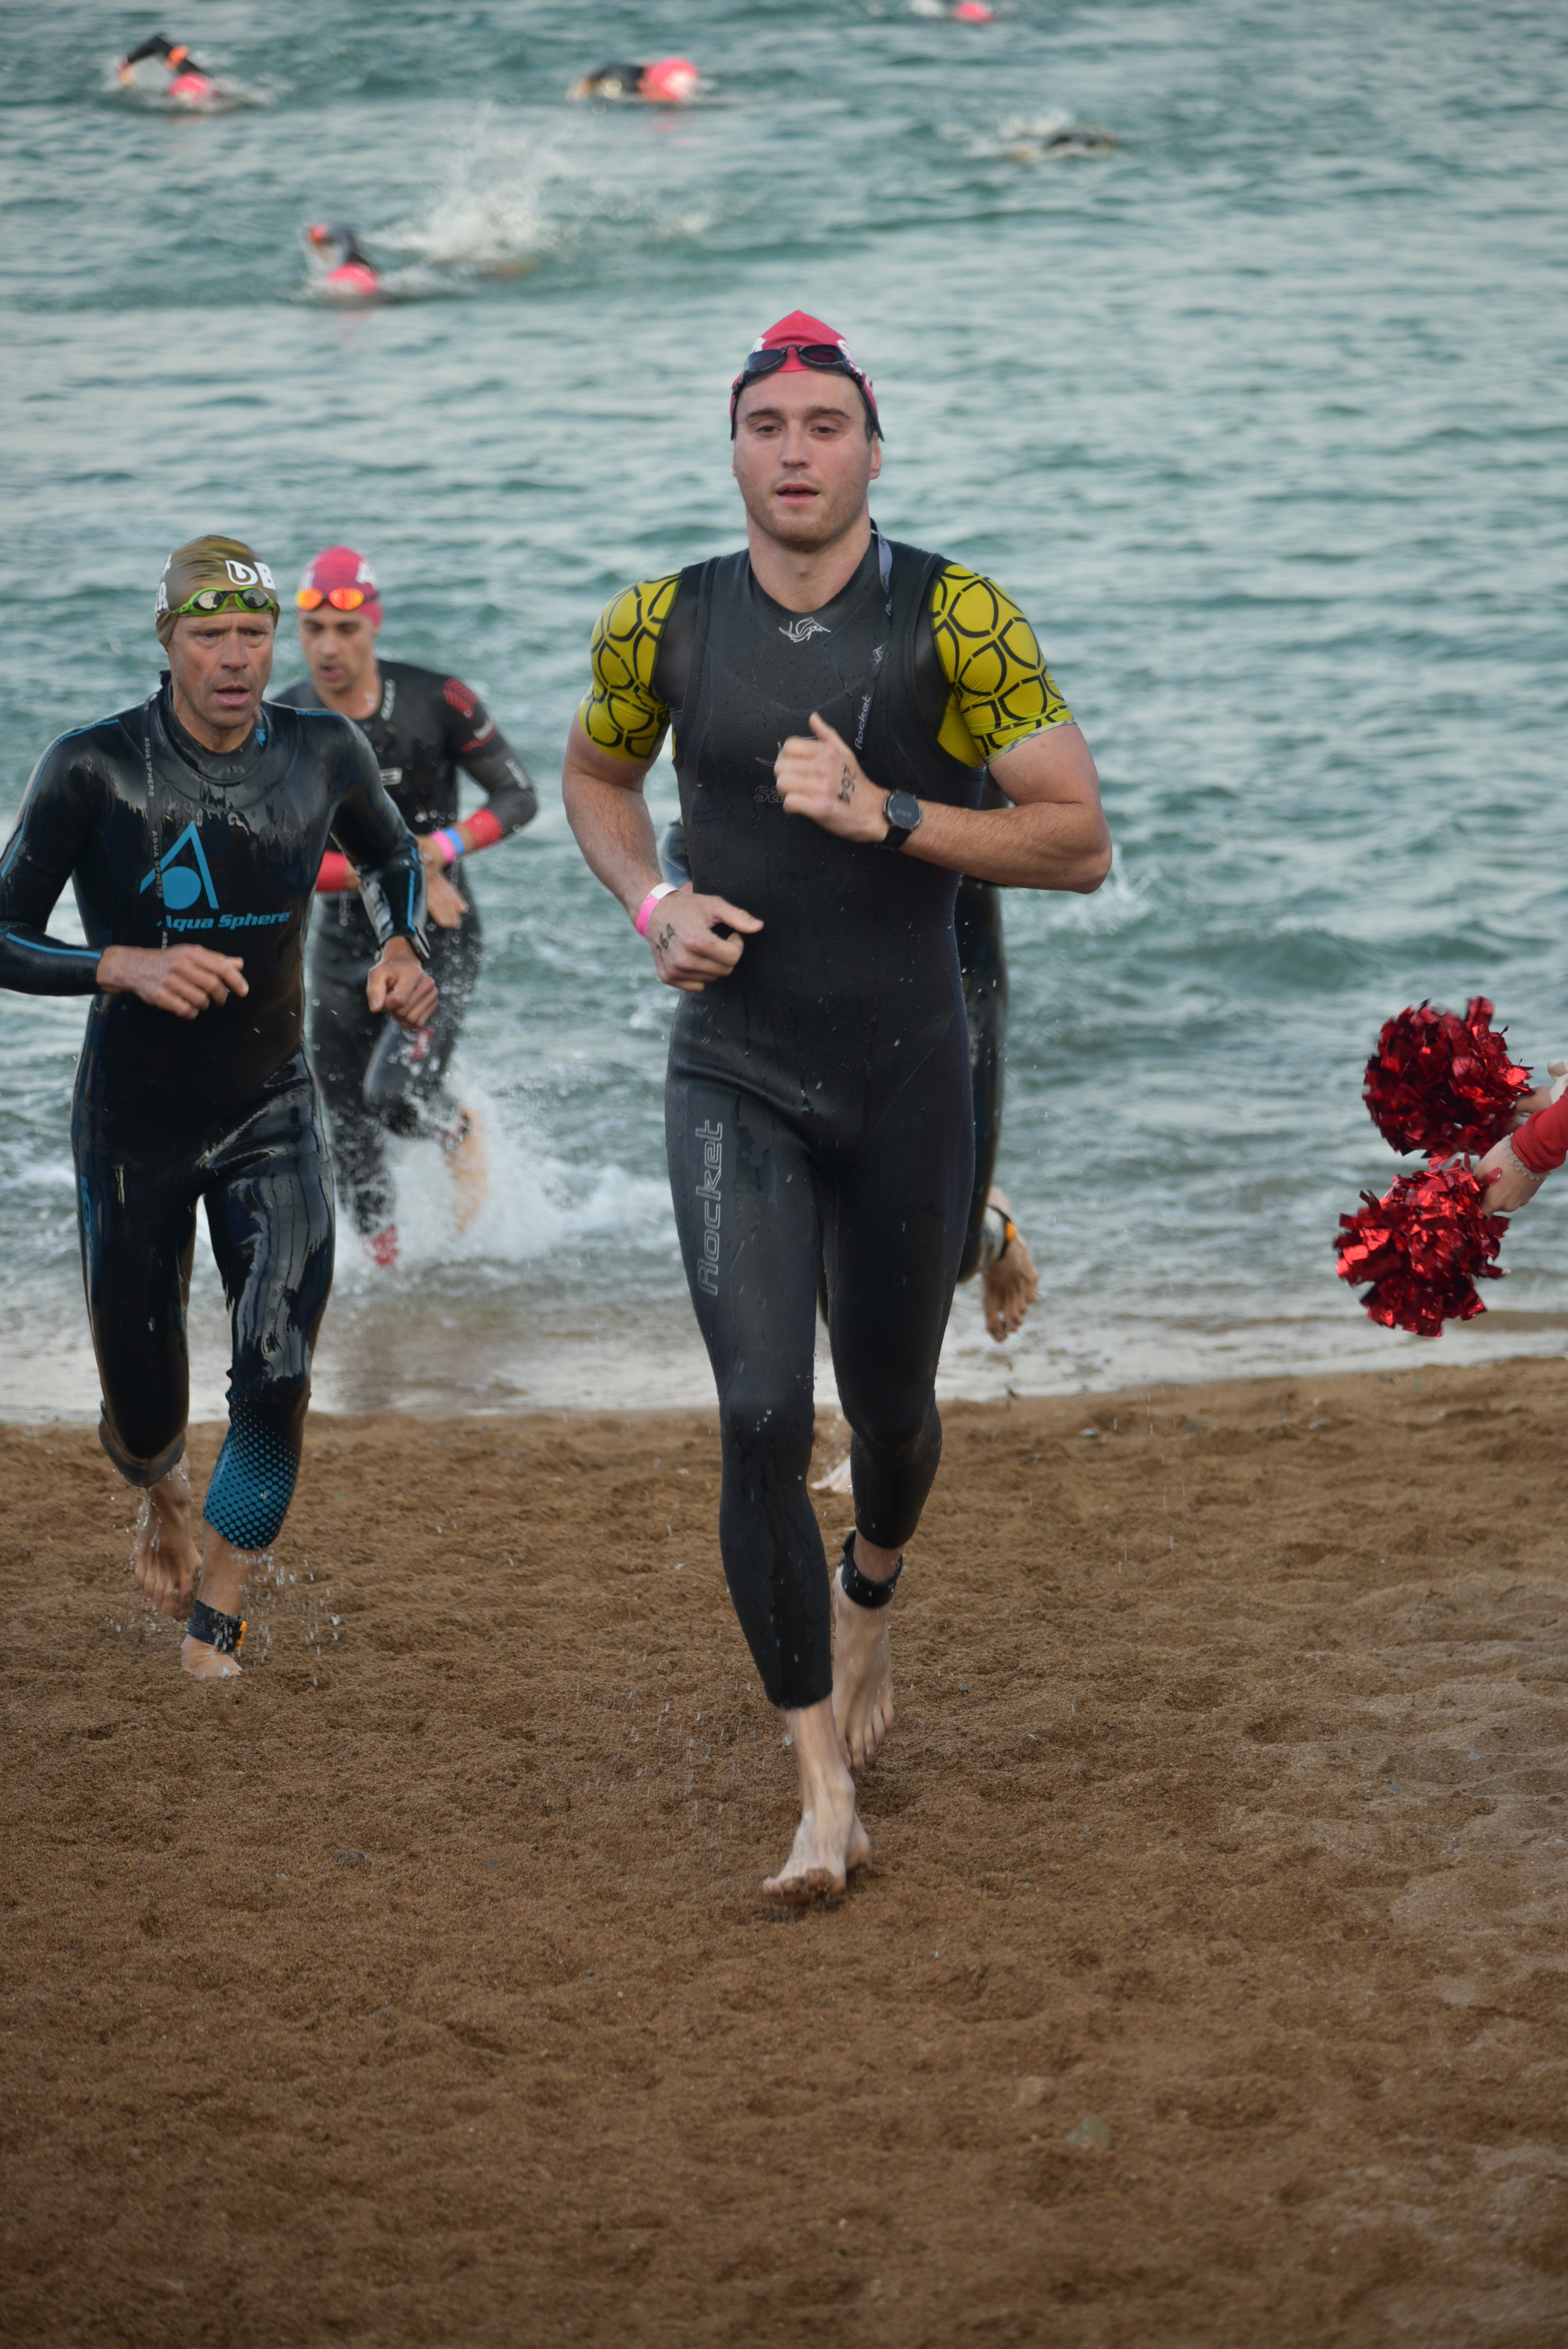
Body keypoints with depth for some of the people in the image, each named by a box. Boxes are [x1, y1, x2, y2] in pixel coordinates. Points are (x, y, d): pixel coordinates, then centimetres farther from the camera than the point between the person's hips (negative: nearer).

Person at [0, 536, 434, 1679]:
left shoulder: (325, 754, -7)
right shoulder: (93, 769, -17)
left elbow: (394, 857, 15)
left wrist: (406, 948, -6)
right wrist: (129, 966, -30)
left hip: (272, 1112, 1)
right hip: (134, 1123, -1)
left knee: (278, 1383, -15)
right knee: (142, 1416, 9)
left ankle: (216, 1632, 0)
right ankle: (165, 1498, 47)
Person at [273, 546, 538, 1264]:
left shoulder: (437, 702, -12)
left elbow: (519, 797, -4)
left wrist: (442, 847, -21)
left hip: (439, 938, -3)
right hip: (347, 943, 3)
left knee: (398, 1091, -22)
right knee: (350, 1131, 5)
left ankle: (461, 1134, 12)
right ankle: (384, 1261, 25)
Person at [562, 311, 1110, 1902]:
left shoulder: (958, 621, -11)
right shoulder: (663, 627, -3)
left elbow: (1083, 844, -11)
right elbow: (594, 772, 18)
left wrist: (887, 816, -24)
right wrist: (652, 907, -1)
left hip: (906, 1079, 0)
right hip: (734, 1080, 0)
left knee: (888, 1408, 16)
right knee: (762, 1418, -15)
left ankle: (869, 1603, 53)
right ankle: (823, 1789, -9)